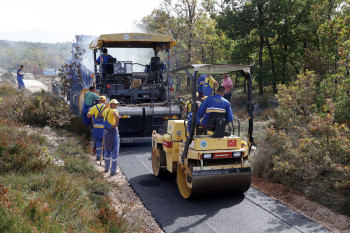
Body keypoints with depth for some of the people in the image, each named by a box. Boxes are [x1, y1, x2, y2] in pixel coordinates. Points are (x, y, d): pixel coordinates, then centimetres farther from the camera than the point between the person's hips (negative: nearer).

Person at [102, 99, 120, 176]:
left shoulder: (105, 110, 12)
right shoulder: (114, 111, -12)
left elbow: (102, 115, 36)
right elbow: (117, 116, -36)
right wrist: (116, 124, -23)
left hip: (106, 132, 7)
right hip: (113, 132, -7)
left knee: (107, 150, 21)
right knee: (114, 151, 1)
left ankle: (106, 168, 31)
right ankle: (113, 170, 1)